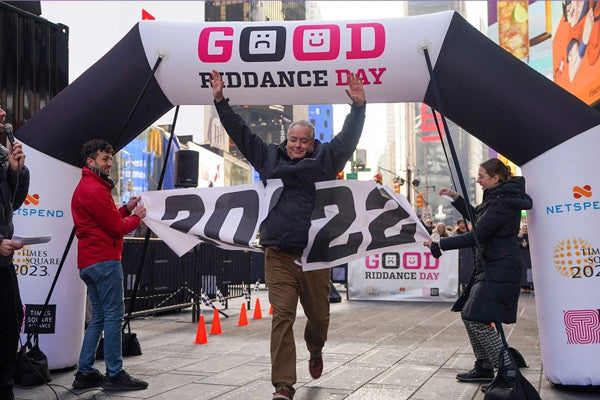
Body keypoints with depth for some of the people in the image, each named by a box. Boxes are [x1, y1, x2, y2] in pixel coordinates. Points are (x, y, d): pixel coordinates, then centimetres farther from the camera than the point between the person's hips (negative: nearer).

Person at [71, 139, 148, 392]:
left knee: (99, 317, 13)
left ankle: (85, 373, 14)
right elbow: (117, 228, -13)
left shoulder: (85, 188, 22)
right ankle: (114, 375, -5)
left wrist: (126, 209, 12)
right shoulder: (95, 189, -12)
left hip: (90, 262, 11)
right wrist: (137, 216, 3)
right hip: (104, 260, -11)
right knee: (113, 315, -8)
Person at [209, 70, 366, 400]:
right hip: (278, 256, 0)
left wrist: (358, 106, -13)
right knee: (282, 317, -6)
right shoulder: (269, 157, 11)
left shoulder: (324, 160, 7)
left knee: (318, 315, 13)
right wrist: (221, 100, 12)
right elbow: (239, 132, 14)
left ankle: (315, 350, 49)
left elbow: (348, 138, -3)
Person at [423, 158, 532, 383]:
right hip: (489, 268, 11)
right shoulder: (498, 198, 15)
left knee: (477, 320, -13)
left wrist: (440, 245, -18)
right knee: (469, 315, 12)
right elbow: (477, 219, 31)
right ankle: (484, 368, 21)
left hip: (500, 270, -11)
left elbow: (476, 235, -22)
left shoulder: (502, 202, -17)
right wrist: (456, 199, 23)